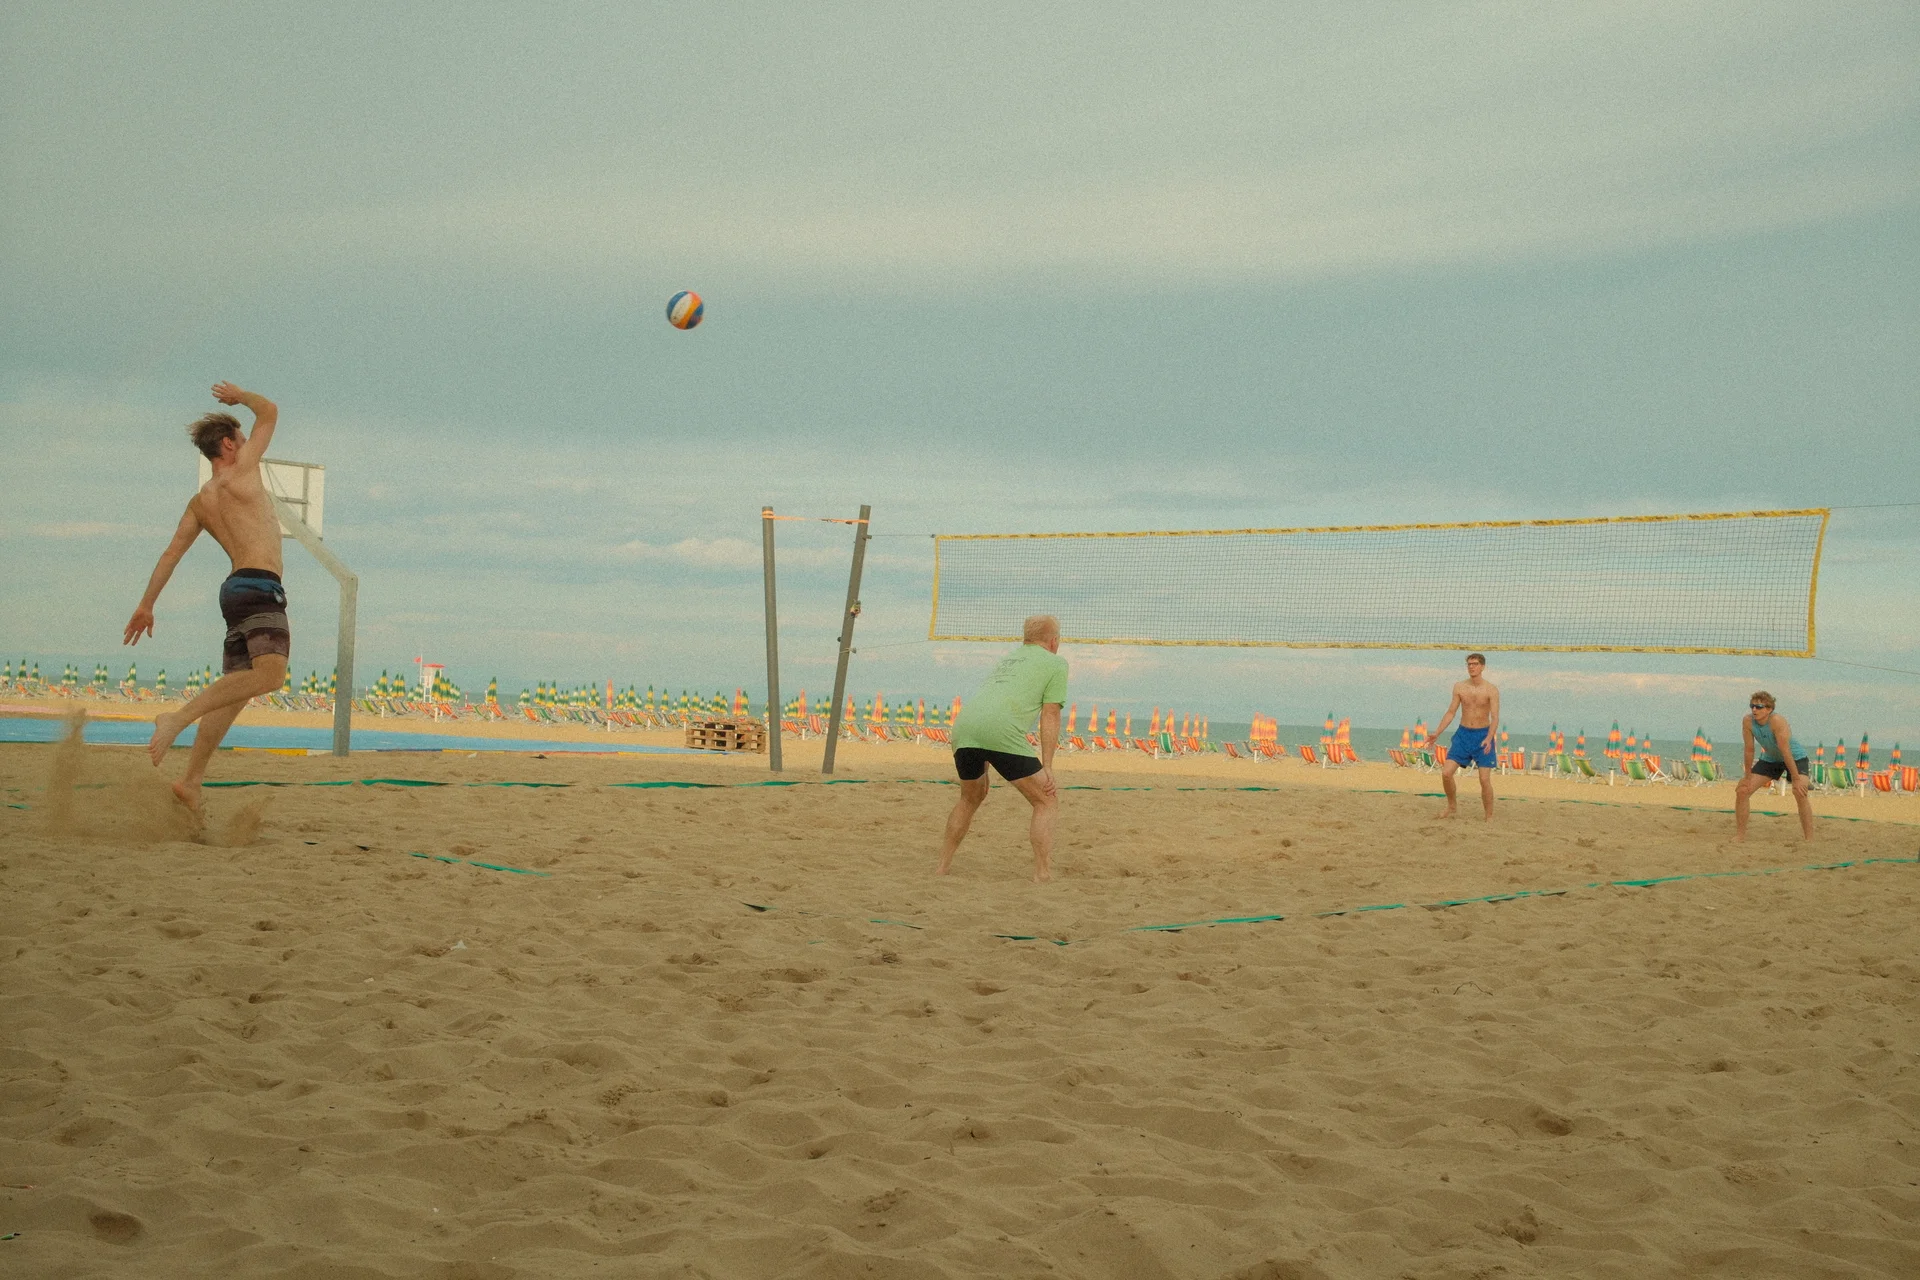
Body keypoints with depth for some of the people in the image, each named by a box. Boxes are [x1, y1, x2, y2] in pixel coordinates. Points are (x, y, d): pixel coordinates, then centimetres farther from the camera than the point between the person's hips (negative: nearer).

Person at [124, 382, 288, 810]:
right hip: (259, 586, -9)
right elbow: (269, 412, 6)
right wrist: (239, 396, 25)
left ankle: (191, 780, 8)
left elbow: (171, 554, 15)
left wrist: (146, 604, 18)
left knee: (234, 688, 9)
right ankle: (178, 719, -31)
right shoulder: (241, 472, -1)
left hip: (236, 590, 9)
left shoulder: (199, 502, 18)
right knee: (270, 674, -24)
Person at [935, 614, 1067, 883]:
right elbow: (1050, 716, 7)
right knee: (1046, 801, 6)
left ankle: (942, 865, 32)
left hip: (963, 723, 7)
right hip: (1001, 731, -7)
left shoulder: (1007, 659, 35)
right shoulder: (1055, 664, 16)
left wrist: (983, 764, 41)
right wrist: (1046, 766, 5)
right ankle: (1042, 876, -2)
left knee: (970, 799, 30)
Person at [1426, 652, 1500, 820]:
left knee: (1485, 779, -7)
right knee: (1446, 773, -7)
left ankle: (1489, 817, 7)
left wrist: (1489, 738, -30)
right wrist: (1437, 733, 0)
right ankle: (1452, 806, 15)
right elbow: (1450, 712, 8)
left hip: (1483, 735, -3)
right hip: (1463, 734, 3)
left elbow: (1495, 717, -15)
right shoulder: (1459, 687, 1)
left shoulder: (1491, 690, -9)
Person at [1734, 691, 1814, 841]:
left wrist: (1796, 779, -33)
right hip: (1770, 759, 5)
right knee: (1742, 790, -4)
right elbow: (1749, 750, -12)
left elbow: (1785, 752, -35)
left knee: (1800, 793, -28)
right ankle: (1739, 836, 6)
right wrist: (1748, 777, -8)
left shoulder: (1777, 721, -34)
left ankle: (1809, 839, -23)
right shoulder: (1747, 721, -20)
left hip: (1795, 758, -5)